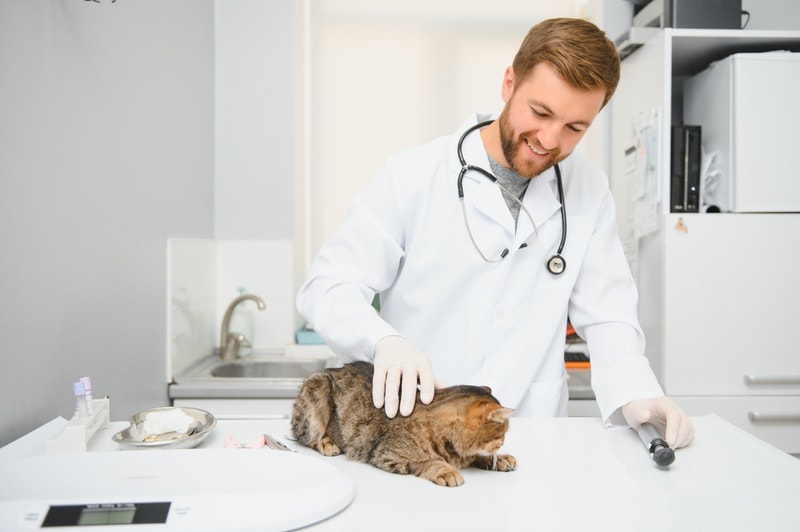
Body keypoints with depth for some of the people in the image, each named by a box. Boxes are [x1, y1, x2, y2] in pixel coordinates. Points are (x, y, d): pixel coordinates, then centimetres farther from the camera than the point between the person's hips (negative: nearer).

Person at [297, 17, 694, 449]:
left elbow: (606, 317, 7)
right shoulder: (412, 175, -6)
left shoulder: (590, 192, 3)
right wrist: (384, 341, -24)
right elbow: (327, 287, -5)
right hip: (408, 429, -2)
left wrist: (634, 395, -11)